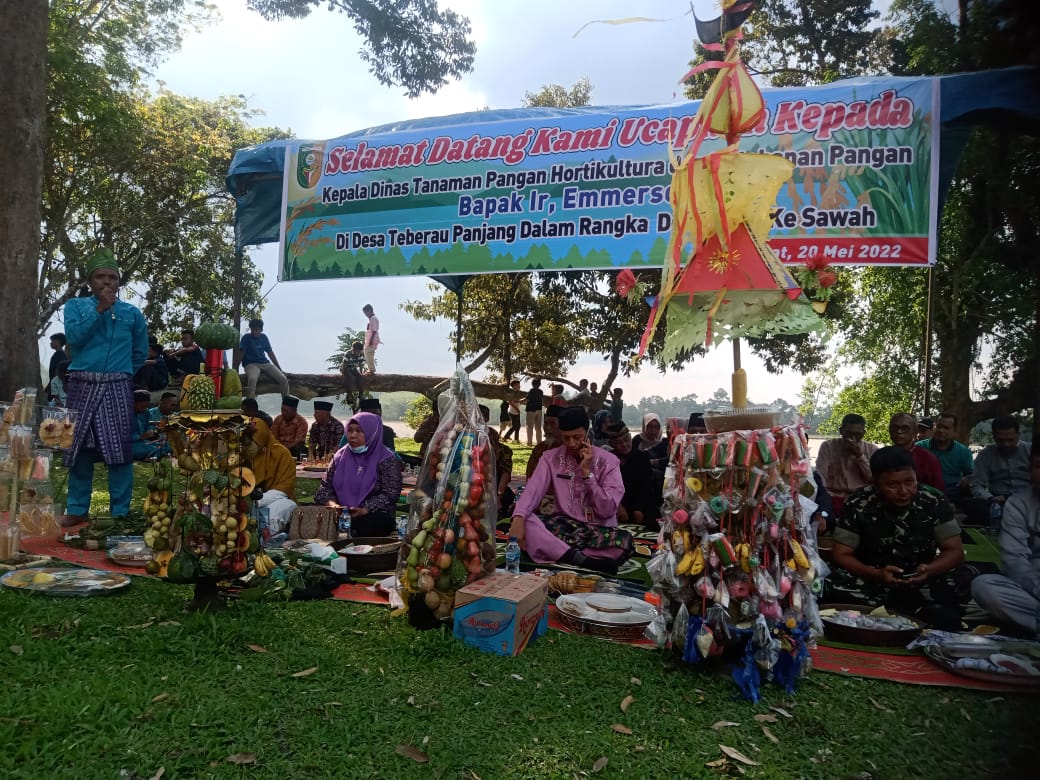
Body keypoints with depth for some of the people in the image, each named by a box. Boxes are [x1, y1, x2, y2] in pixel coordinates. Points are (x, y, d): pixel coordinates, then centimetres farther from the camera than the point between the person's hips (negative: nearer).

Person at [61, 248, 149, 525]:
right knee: (79, 448, 6)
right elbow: (73, 337, -10)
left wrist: (121, 372, 11)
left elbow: (140, 352, 16)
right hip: (82, 386, 1)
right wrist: (100, 309, -12)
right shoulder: (76, 305, 8)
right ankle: (77, 509, 16)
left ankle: (120, 512, 4)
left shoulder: (132, 312, 8)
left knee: (120, 450, -2)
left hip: (117, 388, -1)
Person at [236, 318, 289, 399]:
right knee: (252, 379, -40)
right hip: (251, 364, -4)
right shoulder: (246, 338, -1)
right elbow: (240, 353, -4)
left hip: (266, 363, 5)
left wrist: (280, 369, 16)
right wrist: (235, 369, -9)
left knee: (283, 379, -16)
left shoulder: (264, 337, 12)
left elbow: (270, 353, 17)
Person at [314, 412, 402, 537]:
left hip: (375, 516, -4)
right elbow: (325, 486, 14)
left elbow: (390, 494, -8)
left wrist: (364, 510, -21)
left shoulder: (386, 460, 0)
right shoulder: (340, 456, 16)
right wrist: (331, 502, -9)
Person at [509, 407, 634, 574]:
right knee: (524, 521, -27)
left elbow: (608, 510, -12)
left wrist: (587, 472, -17)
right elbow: (533, 490, -14)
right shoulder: (550, 458, 1)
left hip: (599, 530, -2)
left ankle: (555, 553, -26)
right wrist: (518, 519, -34)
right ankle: (583, 560, -30)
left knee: (624, 541, -35)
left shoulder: (608, 461, -6)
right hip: (564, 527, 2)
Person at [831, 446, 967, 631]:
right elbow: (841, 555, -6)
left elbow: (955, 551, 3)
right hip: (872, 588, -2)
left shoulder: (935, 504, -4)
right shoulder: (857, 507, -10)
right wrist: (877, 574, -25)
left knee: (947, 621, -27)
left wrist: (930, 570, -19)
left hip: (924, 587, 2)